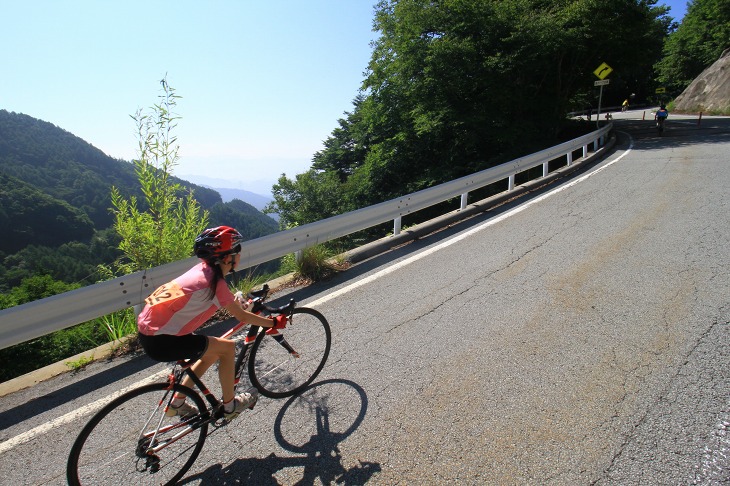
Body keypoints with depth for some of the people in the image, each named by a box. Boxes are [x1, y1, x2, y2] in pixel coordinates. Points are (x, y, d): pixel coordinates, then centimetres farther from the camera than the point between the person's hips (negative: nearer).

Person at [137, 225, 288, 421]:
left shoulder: (203, 269, 4)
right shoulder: (215, 283, -19)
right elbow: (242, 317, -11)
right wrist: (274, 322, 1)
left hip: (147, 328, 9)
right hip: (160, 341, -9)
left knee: (212, 352, 19)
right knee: (227, 348, -1)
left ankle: (176, 404, 33)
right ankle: (229, 406, 16)